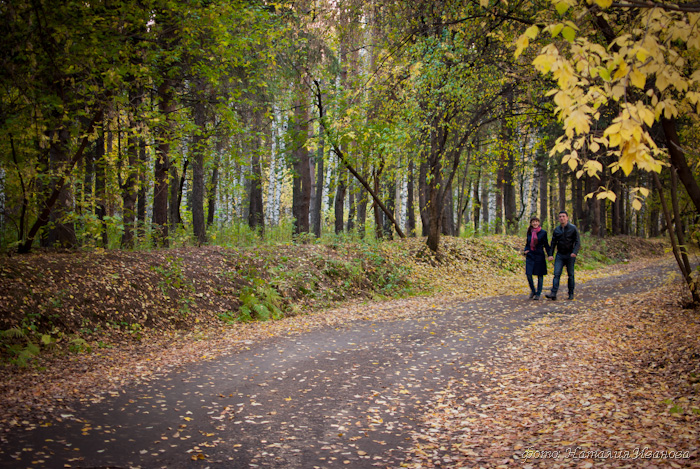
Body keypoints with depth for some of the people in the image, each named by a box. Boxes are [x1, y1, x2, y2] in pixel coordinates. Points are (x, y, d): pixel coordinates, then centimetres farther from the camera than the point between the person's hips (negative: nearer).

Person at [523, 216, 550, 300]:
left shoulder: (543, 233, -3)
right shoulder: (529, 232, 8)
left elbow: (546, 245, 1)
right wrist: (525, 250, 1)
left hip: (539, 255, -3)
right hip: (530, 255, 3)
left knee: (540, 275, 3)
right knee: (528, 274, -6)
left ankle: (538, 293, 14)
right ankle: (532, 291, 15)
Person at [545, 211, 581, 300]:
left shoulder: (573, 228, -3)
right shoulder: (556, 230, 8)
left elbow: (577, 242, -7)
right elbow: (553, 243, 12)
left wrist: (575, 252, -22)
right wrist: (550, 254, 1)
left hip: (570, 255, -3)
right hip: (560, 255, 3)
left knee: (570, 275, 5)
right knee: (556, 274, -8)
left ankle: (571, 294, 14)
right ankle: (553, 294, -15)